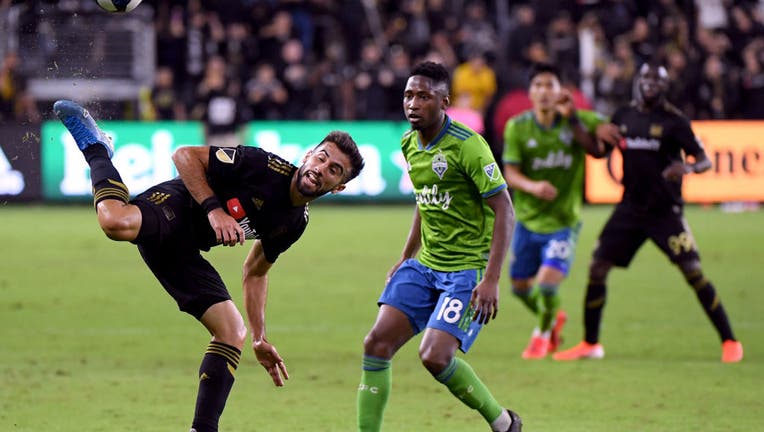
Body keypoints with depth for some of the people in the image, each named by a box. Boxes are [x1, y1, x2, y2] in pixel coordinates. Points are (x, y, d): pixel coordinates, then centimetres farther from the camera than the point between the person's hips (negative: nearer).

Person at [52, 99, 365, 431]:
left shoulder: (296, 223, 10)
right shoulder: (267, 167, -14)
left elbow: (254, 272, 23)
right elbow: (186, 155, -12)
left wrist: (259, 339, 19)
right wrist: (214, 208, -22)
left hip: (183, 252, 8)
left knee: (233, 334, -2)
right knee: (117, 222, -41)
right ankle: (96, 149, -10)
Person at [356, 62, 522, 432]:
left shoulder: (467, 146, -17)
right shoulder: (410, 144, 7)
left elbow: (505, 211, -17)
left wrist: (491, 279, -23)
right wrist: (405, 258, 22)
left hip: (468, 269, -7)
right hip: (425, 264, 8)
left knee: (434, 356, -18)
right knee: (377, 343, -5)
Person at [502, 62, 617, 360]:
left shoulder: (577, 120, -7)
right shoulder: (517, 127, -7)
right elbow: (510, 173, -10)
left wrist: (573, 117, -26)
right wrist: (533, 186, -31)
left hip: (563, 221, -2)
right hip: (527, 219, 2)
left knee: (547, 284, -15)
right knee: (520, 287, 11)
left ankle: (542, 334, 16)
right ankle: (552, 317, 44)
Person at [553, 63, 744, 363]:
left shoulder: (673, 121, -8)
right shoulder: (623, 117, 6)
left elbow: (705, 160, -9)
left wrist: (688, 167, -33)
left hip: (665, 211, -5)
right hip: (630, 209, 5)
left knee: (694, 273, -11)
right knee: (597, 268, 0)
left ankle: (729, 342, -1)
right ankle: (590, 344, 14)